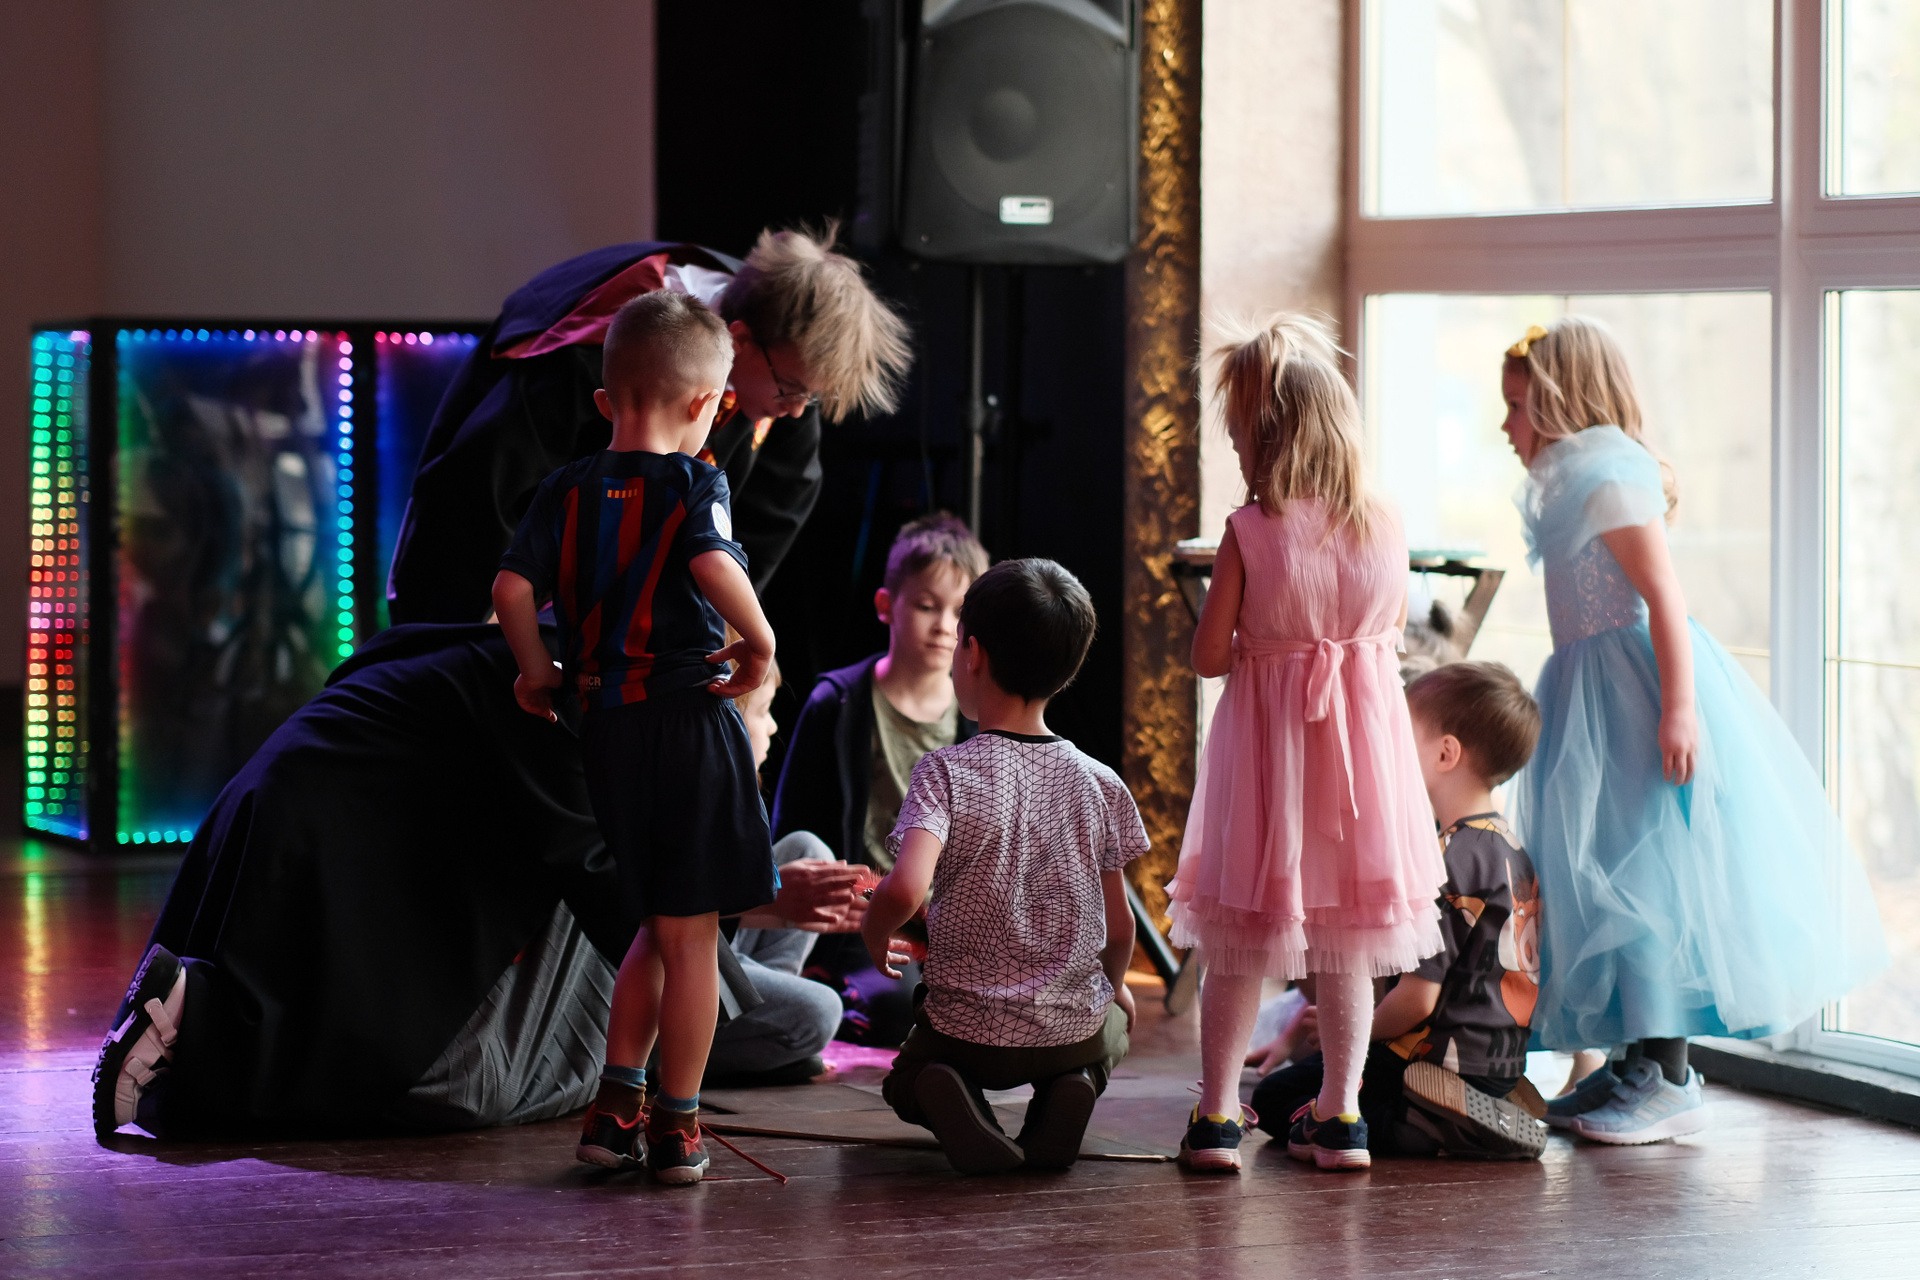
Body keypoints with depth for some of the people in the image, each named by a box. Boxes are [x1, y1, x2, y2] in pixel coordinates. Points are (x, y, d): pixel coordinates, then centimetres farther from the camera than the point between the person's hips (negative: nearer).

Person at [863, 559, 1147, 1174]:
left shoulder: (946, 774, -15)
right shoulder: (1099, 784, -3)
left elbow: (906, 888, -31)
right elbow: (1119, 925, 4)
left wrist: (874, 933, -8)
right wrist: (1112, 987, 26)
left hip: (968, 1029, -2)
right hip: (1075, 1026, 3)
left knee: (905, 1080, 32)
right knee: (1114, 1028, 39)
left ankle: (946, 1101, -7)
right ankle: (1070, 1090, 2)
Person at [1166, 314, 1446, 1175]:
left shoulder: (1248, 533, -13)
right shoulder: (1385, 526, -4)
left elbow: (1209, 656, -9)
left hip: (1267, 741, -3)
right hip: (1362, 737, 3)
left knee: (1241, 942, 7)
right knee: (1347, 942, 13)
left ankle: (1217, 1114, 9)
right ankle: (1340, 1112, 16)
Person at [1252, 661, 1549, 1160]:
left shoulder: (1446, 860, -20)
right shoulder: (1511, 848, 10)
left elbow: (1419, 998, -21)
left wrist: (1361, 1032, -1)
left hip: (1444, 1059, -10)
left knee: (1276, 1099, -5)